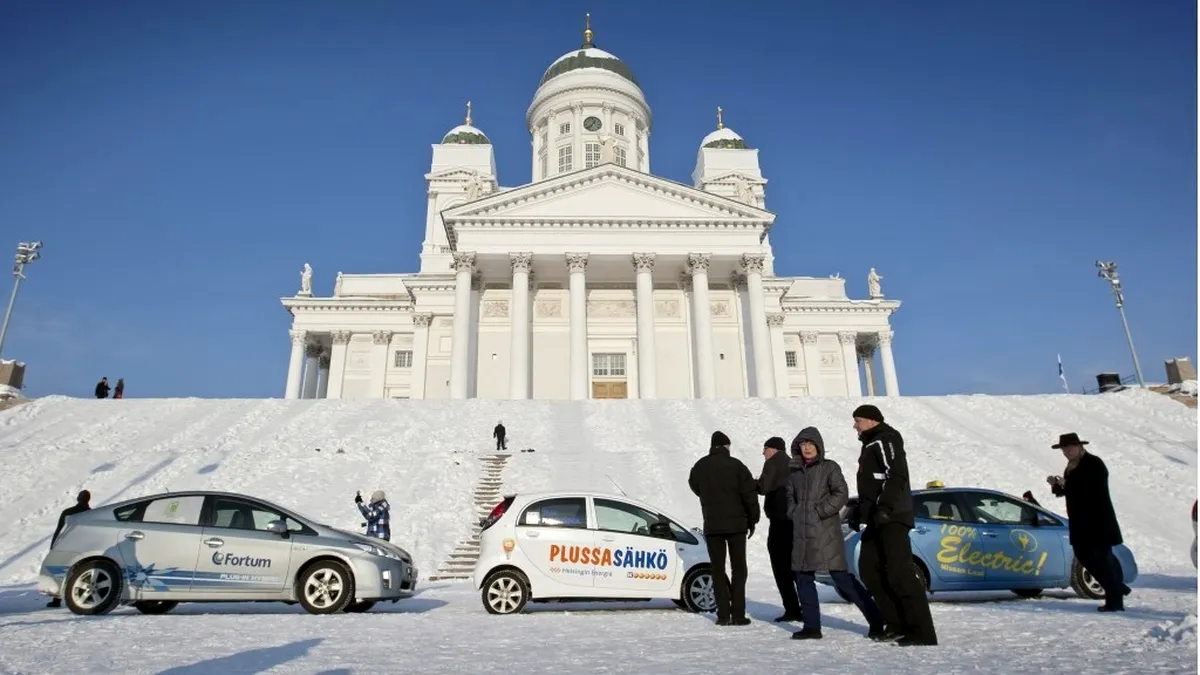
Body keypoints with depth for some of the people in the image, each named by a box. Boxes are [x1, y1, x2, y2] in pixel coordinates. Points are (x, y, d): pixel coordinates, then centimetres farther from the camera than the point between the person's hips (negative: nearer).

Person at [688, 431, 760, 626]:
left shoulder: (699, 466, 2)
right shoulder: (736, 465, -7)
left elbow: (695, 487, 18)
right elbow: (750, 494, -7)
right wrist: (753, 520, 3)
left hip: (711, 525, 2)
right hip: (736, 524, -2)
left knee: (718, 568, 9)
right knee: (738, 568, 8)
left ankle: (723, 614, 5)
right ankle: (738, 614, 4)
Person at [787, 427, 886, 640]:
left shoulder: (829, 467, -1)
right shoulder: (794, 472, 14)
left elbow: (841, 494, -10)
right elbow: (790, 498, 23)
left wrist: (819, 511, -13)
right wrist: (795, 514, 7)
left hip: (826, 532, -6)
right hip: (801, 533, 6)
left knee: (841, 577, -7)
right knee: (803, 578, 6)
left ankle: (876, 619, 5)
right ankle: (811, 626, 15)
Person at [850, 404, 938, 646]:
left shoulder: (885, 439, -7)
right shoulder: (870, 444, 23)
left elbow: (896, 475, -20)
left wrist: (884, 508, -28)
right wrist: (861, 513, 24)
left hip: (892, 517, -10)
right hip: (877, 519, 10)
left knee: (899, 573, -14)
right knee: (869, 570, 9)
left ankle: (923, 632, -10)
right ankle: (897, 624, 15)